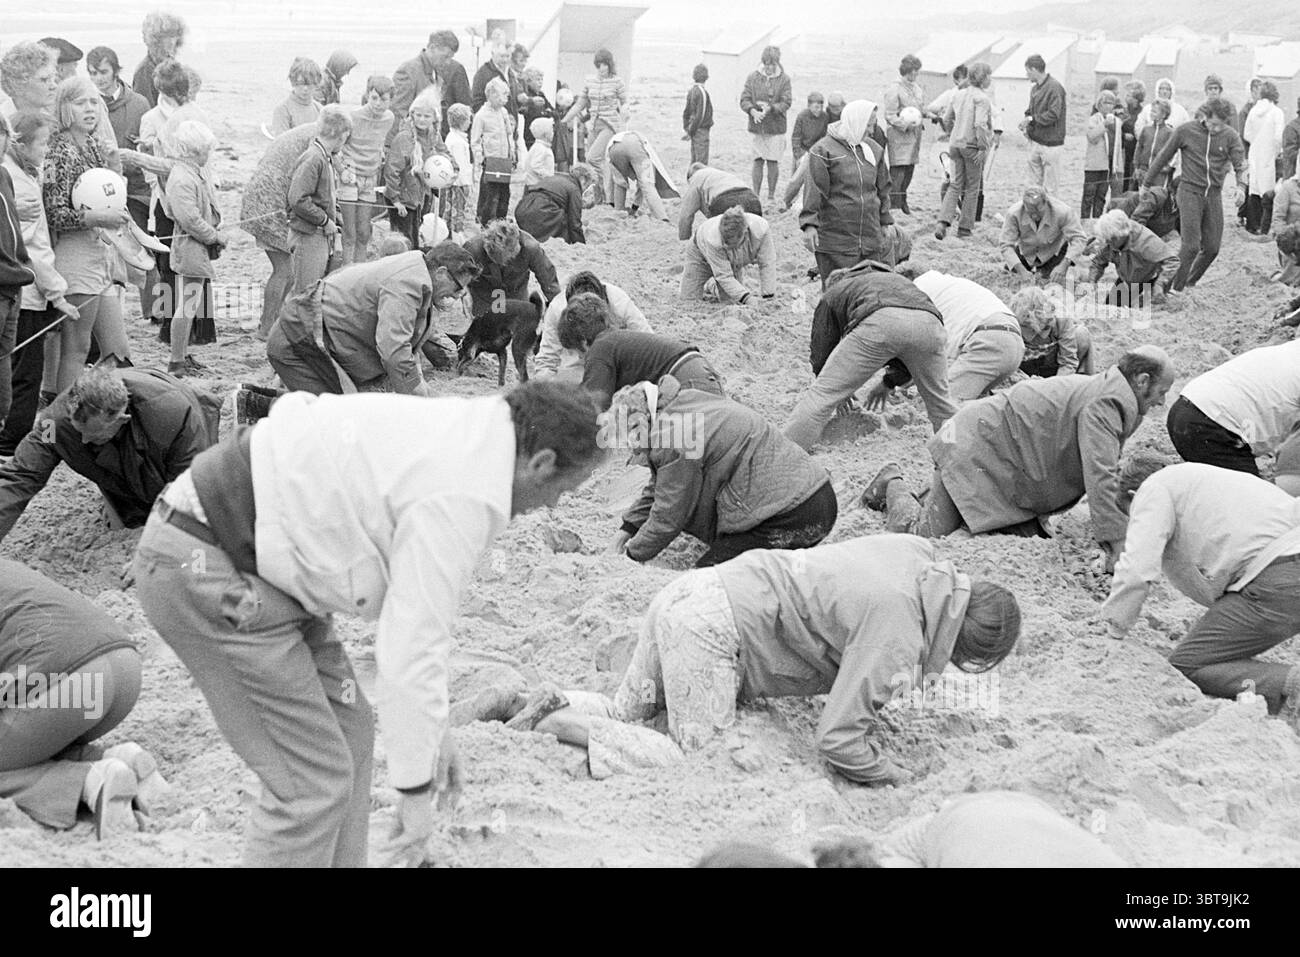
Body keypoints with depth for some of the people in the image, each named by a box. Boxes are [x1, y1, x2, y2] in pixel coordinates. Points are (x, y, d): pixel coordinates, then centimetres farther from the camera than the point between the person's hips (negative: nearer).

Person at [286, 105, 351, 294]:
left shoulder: (328, 159, 14)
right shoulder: (312, 159, -18)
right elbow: (297, 199, -25)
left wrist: (336, 227, 12)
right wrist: (325, 221, -17)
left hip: (323, 238, 10)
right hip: (308, 238, -10)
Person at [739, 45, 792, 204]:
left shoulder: (784, 79, -2)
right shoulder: (753, 77, 2)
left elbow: (786, 103, -7)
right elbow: (744, 100, 0)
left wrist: (769, 108, -24)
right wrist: (753, 111, -21)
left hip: (776, 127, -1)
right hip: (756, 126, 1)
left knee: (773, 161, 2)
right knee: (758, 161, 1)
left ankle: (771, 195, 13)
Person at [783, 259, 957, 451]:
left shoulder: (832, 294, 36)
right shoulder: (896, 279, 48)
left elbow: (820, 355, 32)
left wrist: (841, 390, 48)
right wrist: (890, 382, 58)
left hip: (879, 323, -4)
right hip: (929, 321, 4)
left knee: (822, 394, 4)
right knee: (938, 398, 26)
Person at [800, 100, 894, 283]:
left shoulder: (874, 150, 13)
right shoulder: (824, 151, -6)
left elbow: (882, 189, 22)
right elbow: (814, 190, -12)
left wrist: (884, 222, 24)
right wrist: (809, 224, -20)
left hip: (871, 239, 6)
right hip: (835, 239, -6)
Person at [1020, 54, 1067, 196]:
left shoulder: (1054, 87, -13)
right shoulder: (1035, 88, 13)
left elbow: (1053, 115, -21)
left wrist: (1031, 119, -16)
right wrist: (1026, 123, 1)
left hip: (1050, 144, -8)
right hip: (1035, 141, 8)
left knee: (1051, 187, -3)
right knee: (1035, 184, 13)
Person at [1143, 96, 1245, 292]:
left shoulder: (1230, 136, 0)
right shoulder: (1186, 131, -6)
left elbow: (1240, 163, -4)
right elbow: (1163, 157, 5)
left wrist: (1241, 185, -26)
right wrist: (1146, 185, 12)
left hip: (1214, 194, 3)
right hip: (1190, 191, -3)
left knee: (1212, 248, 4)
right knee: (1191, 245, -14)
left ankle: (1190, 283, 25)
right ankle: (1173, 289, -4)